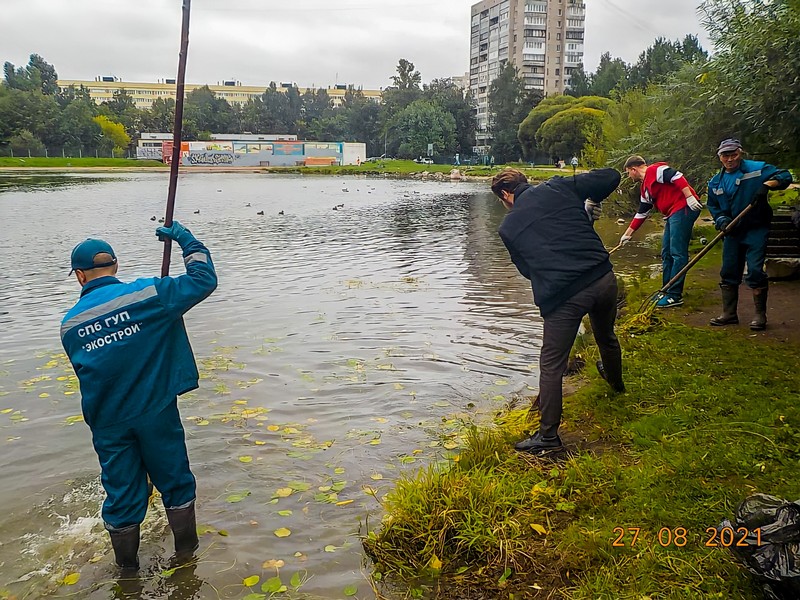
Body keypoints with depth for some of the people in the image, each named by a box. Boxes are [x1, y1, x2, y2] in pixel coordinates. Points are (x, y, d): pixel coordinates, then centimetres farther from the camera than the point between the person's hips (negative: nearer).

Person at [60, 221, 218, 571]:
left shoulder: (70, 324, 0)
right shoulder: (144, 294, -12)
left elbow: (88, 372, 10)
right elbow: (204, 280, -10)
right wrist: (186, 239, 2)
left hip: (108, 423, 3)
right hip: (155, 413, -2)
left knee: (121, 493, 15)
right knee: (175, 480, 17)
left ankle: (127, 569, 31)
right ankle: (186, 552, 32)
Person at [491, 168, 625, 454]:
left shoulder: (508, 227, 4)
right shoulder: (558, 188, 5)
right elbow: (611, 177, 4)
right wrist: (590, 203, 20)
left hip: (562, 297, -4)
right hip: (604, 279, 4)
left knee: (551, 366, 6)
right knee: (606, 336, 32)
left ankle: (548, 435, 12)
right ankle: (615, 380, 61)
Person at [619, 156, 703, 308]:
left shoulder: (654, 170, -5)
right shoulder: (645, 188, 23)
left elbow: (677, 177, -18)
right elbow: (641, 214, 29)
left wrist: (690, 197, -24)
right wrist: (628, 233, 31)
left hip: (684, 208, -10)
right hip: (673, 215, 10)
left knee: (678, 253, -9)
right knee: (666, 254, 12)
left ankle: (675, 295, -7)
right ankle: (668, 291, 20)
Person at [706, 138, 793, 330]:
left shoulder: (757, 169, -8)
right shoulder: (716, 182, 8)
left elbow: (785, 176, -10)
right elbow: (713, 206, 14)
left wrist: (767, 185, -28)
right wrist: (722, 221, -4)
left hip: (756, 230, -5)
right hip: (732, 233, 6)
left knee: (755, 271, -9)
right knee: (728, 273, 8)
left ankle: (760, 315, 3)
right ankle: (729, 314, 19)